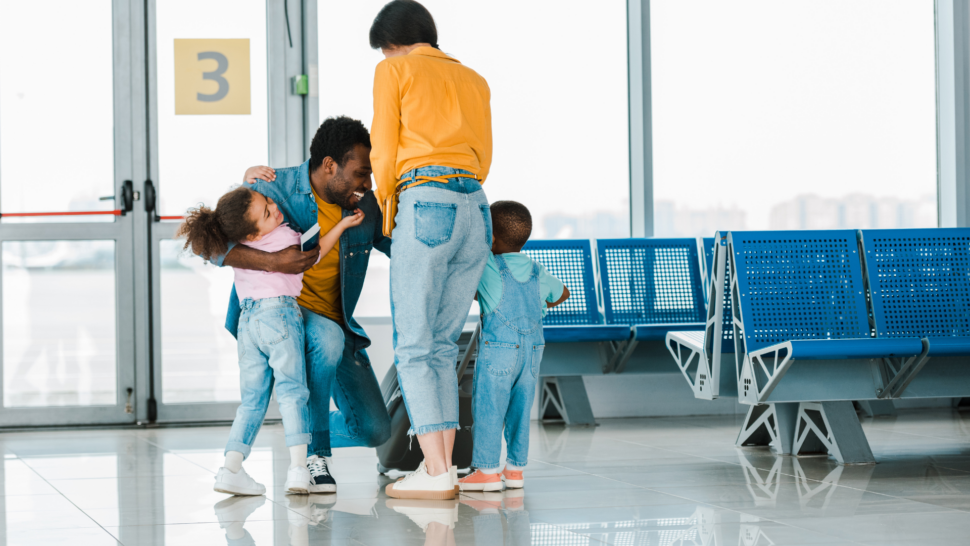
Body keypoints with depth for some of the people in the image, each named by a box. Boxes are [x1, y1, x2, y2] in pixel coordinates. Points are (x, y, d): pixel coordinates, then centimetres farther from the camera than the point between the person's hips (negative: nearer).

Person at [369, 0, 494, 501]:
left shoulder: (394, 71, 9)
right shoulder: (474, 81, 25)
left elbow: (385, 154, 4)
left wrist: (386, 217, 17)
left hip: (425, 207, -6)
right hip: (476, 214, 6)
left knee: (413, 347, -3)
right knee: (442, 346, 12)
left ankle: (436, 474, -12)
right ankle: (442, 467, 5)